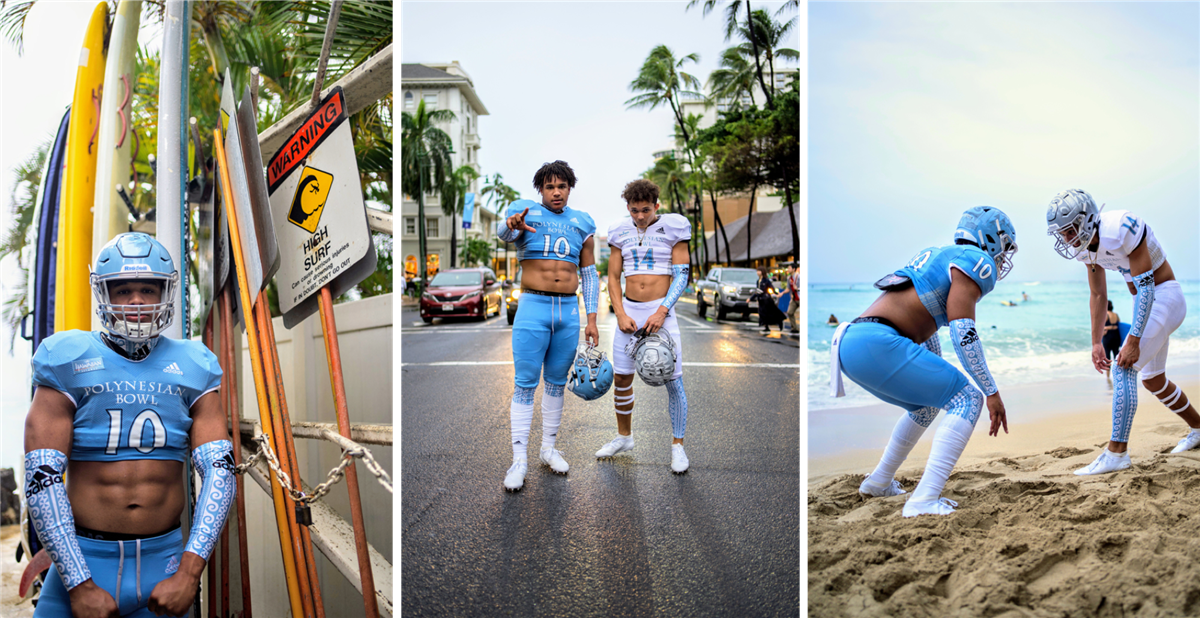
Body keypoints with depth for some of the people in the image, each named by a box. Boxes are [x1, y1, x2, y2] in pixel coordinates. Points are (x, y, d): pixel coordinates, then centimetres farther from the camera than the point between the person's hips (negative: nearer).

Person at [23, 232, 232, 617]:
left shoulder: (190, 371, 2)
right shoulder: (70, 365, -2)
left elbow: (219, 471, -4)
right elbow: (41, 478, -8)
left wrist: (188, 574, -13)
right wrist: (80, 585, -14)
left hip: (163, 560, 1)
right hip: (84, 558, -1)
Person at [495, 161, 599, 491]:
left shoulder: (582, 223, 12)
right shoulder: (525, 211, 2)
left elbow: (590, 274, 14)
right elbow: (502, 233, -20)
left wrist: (591, 319, 7)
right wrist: (510, 225, -45)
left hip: (569, 311, 4)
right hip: (533, 308, -3)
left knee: (557, 382, 10)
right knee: (525, 384, -5)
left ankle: (549, 448, 23)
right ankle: (519, 458, -2)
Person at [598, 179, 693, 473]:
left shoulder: (672, 228, -3)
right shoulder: (621, 232, 6)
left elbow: (682, 275, -5)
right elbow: (613, 277, 9)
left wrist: (662, 312, -15)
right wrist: (621, 314, -4)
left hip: (661, 311, -3)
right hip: (629, 310, 4)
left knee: (673, 381, -4)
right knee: (621, 378, 8)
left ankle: (677, 445, 11)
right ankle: (624, 436, 28)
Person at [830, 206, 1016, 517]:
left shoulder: (939, 257, 29)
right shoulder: (975, 262, 0)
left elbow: (925, 331, 37)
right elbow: (962, 332, -12)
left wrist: (940, 381, 46)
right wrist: (992, 392, -7)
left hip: (849, 342, 10)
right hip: (876, 344, -10)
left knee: (928, 403, 30)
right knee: (967, 400, -4)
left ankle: (879, 482, 36)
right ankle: (924, 500, -16)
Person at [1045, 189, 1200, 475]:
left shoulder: (1122, 229, -29)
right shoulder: (1085, 247, -5)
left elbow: (1145, 287, -27)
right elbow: (1098, 296, 6)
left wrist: (1133, 341, -28)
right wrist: (1097, 342, 6)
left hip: (1164, 297, -9)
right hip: (1145, 302, 9)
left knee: (1124, 369, -18)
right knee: (1153, 380, 18)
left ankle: (1116, 453, -14)